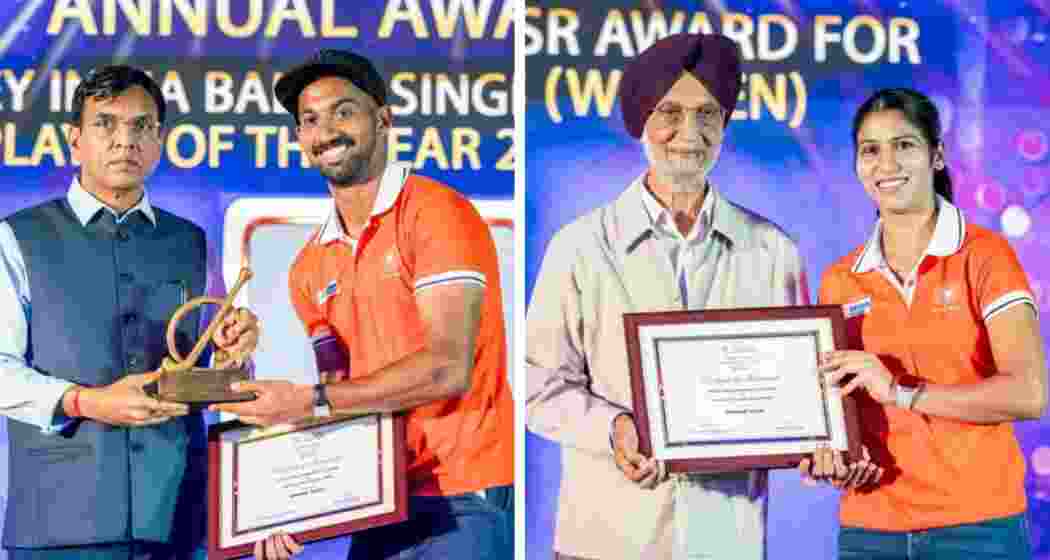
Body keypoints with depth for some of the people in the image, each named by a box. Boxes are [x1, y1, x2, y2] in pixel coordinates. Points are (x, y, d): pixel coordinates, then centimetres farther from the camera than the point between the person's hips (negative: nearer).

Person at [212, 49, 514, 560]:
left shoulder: (437, 212, -10)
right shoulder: (309, 269, 10)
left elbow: (448, 369, -19)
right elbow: (343, 395, 12)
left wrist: (309, 401, -19)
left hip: (463, 501, -6)